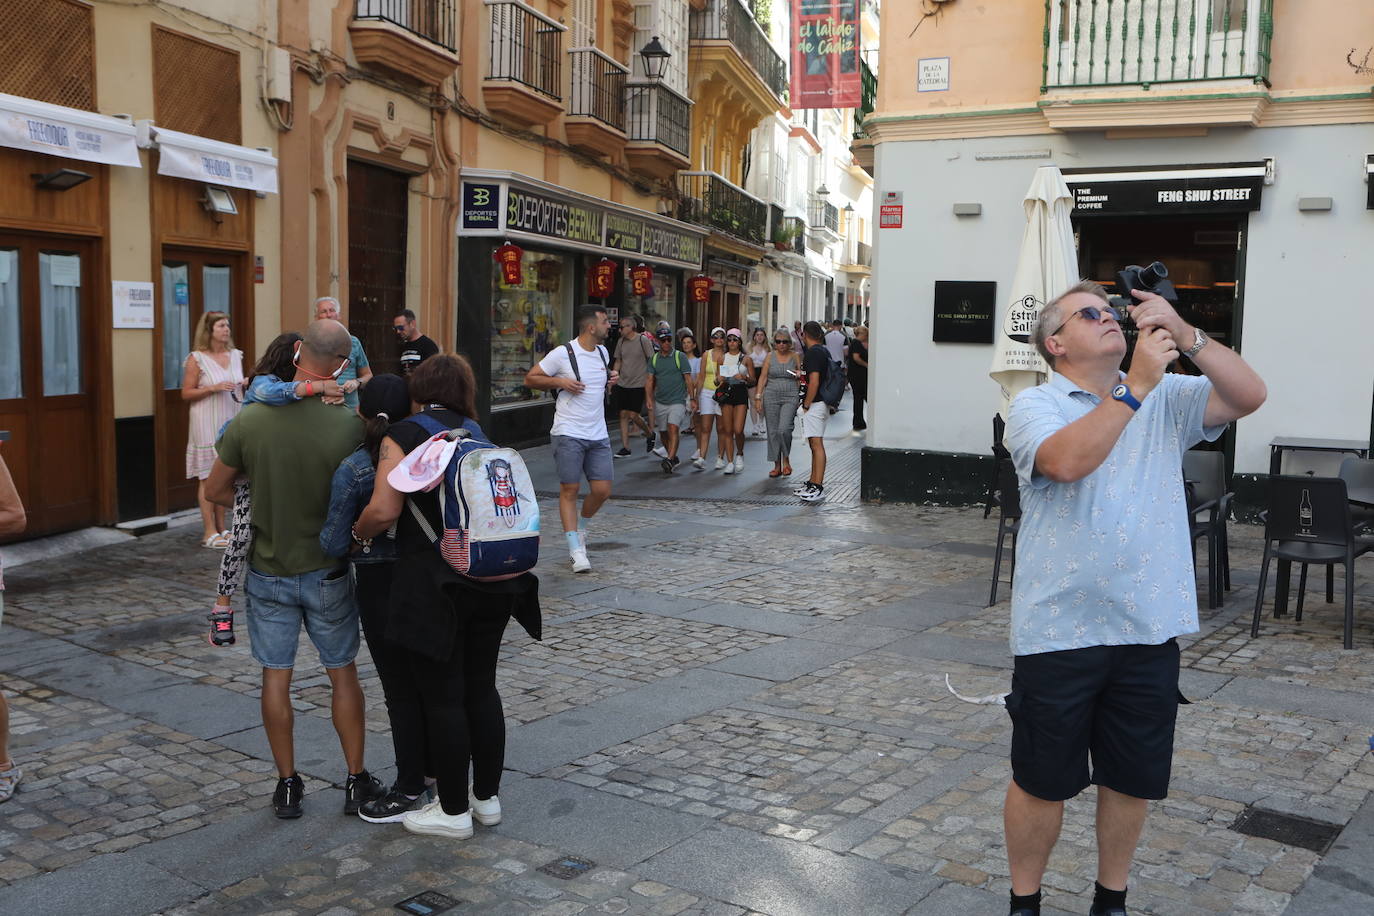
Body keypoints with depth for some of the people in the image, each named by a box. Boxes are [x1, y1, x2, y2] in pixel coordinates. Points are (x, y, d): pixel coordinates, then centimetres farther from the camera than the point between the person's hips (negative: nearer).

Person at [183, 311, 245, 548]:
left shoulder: (235, 355, 11)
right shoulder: (196, 359, -6)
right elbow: (186, 393, -7)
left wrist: (246, 384, 2)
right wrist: (213, 388, -17)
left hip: (231, 421, 6)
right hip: (207, 424, -5)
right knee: (208, 476, -3)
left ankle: (221, 527, 14)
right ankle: (209, 532, 0)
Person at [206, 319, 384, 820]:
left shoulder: (250, 419, -11)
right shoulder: (349, 425, -18)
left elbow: (215, 489, 1)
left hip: (268, 572, 1)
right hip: (327, 572, -1)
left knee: (276, 677, 12)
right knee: (343, 674, 13)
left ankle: (287, 785, 21)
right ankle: (357, 781, 20)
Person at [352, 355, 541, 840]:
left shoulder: (404, 436, -6)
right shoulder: (476, 432, 12)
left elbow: (384, 510, -14)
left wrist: (358, 535, 4)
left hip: (435, 587, -6)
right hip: (492, 584, 6)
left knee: (440, 698, 5)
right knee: (481, 688, 16)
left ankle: (453, 811, 15)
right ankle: (487, 798, 27)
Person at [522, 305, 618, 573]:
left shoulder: (602, 352, 12)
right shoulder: (562, 354, -9)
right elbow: (530, 378, -2)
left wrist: (611, 378, 10)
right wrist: (560, 382, -16)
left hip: (598, 435, 6)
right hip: (569, 433, -6)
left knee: (602, 490, 1)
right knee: (569, 490, -2)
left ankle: (580, 528, 30)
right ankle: (576, 550, 5)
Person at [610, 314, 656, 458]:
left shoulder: (643, 340, -8)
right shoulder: (621, 342, 8)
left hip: (638, 384, -5)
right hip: (622, 384, 5)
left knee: (633, 415, -8)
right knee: (623, 415, 2)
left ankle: (650, 434, 20)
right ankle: (625, 448, 8)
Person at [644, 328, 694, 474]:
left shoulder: (680, 357, -2)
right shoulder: (654, 359, 8)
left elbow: (688, 379, -1)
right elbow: (649, 380, 7)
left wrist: (691, 398, -4)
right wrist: (648, 398, -6)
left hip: (677, 401, -5)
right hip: (660, 402, 5)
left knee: (673, 428, -21)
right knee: (663, 433, 10)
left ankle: (670, 459, -28)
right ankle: (673, 458, 27)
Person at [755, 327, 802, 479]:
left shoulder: (795, 357, 5)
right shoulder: (770, 357, 6)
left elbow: (801, 379, 14)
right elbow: (763, 377, 6)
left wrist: (799, 375, -9)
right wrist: (758, 396, -2)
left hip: (790, 398, -2)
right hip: (771, 396, 2)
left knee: (784, 429, -17)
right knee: (773, 431, 2)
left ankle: (786, 461, 4)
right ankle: (777, 466, 12)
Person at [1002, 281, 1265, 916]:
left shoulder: (1166, 399, 8)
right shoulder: (1034, 406, -5)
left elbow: (1249, 396, -5)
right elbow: (1067, 461, -25)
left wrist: (1184, 334, -15)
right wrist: (1135, 386, -26)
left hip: (1150, 629, 4)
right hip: (1059, 631, -4)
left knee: (1134, 780, 16)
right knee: (1042, 782, 9)